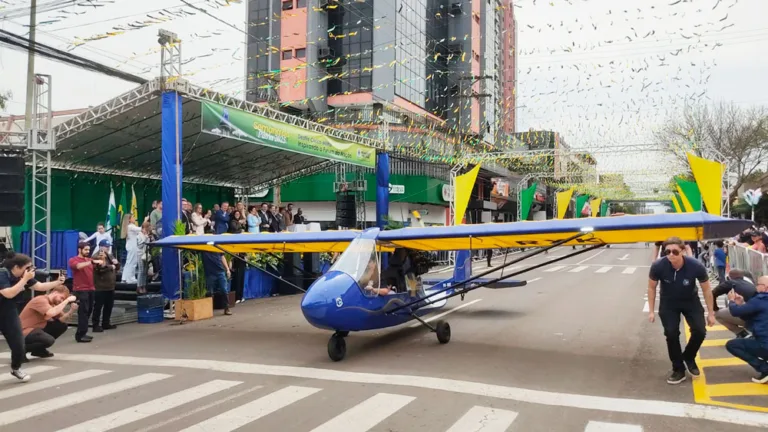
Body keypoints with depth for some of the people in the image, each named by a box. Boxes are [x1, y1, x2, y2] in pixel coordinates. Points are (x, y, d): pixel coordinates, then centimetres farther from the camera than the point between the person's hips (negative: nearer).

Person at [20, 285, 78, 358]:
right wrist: (67, 300, -29)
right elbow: (50, 313, -38)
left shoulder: (52, 303, 9)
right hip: (26, 332, -10)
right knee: (49, 340, -31)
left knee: (62, 325, 3)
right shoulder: (41, 300, -20)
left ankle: (39, 350, 10)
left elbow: (61, 320, 5)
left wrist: (71, 311, -13)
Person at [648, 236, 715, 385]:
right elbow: (651, 287, -10)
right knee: (671, 334, -9)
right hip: (668, 303, 0)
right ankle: (678, 370, 13)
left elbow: (706, 289, -11)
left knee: (700, 331, -10)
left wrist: (711, 313, -3)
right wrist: (651, 311, -6)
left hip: (691, 301, 1)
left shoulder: (696, 266, -31)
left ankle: (689, 358, 22)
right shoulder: (658, 266, -31)